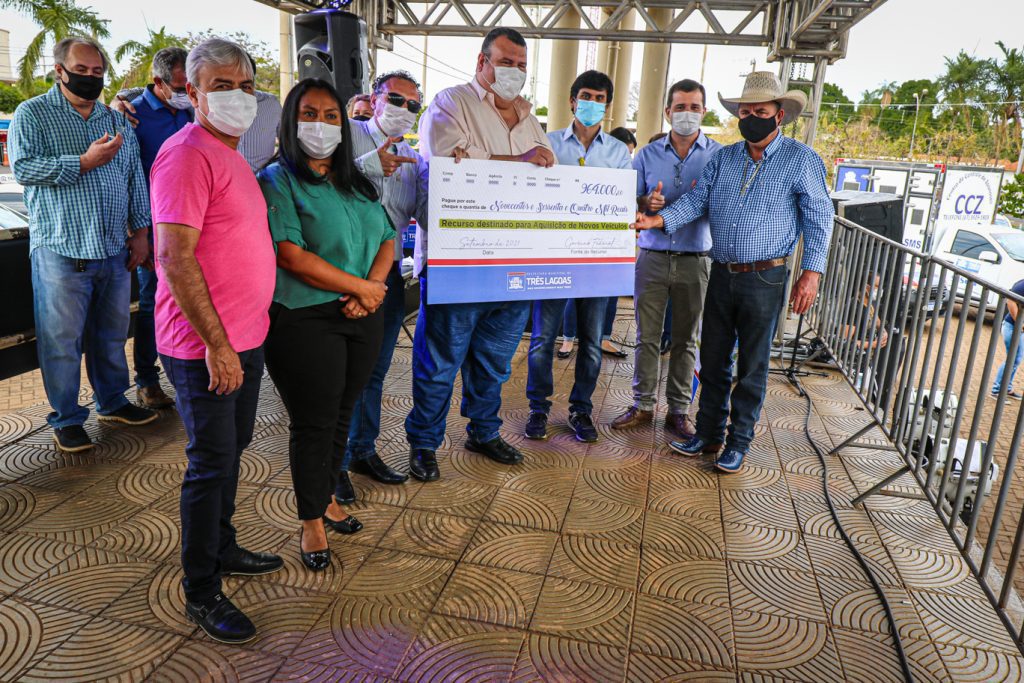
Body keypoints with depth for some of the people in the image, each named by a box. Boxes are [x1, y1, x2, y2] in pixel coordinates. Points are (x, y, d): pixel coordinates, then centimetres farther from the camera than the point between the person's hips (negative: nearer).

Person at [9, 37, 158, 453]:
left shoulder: (117, 121, 15)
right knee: (62, 339, 1)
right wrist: (84, 162, -19)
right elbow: (23, 167, -11)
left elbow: (135, 179, 14)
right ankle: (66, 419, 13)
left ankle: (112, 402, 28)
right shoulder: (32, 114, 2)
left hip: (114, 249, 5)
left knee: (111, 334, 13)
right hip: (61, 250, -4)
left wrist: (141, 232, 8)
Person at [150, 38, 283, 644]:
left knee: (233, 447, 20)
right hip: (207, 346, -9)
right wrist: (216, 344, -22)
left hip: (246, 337, 9)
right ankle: (201, 593, 17)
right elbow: (176, 259, -22)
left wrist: (241, 337, 17)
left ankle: (223, 547, 39)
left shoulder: (231, 155, 15)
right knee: (213, 463, 1)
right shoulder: (187, 155, -15)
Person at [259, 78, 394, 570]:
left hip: (362, 318, 6)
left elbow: (386, 240, 10)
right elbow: (290, 255, -18)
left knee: (342, 414, 16)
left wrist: (372, 286, -10)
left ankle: (326, 497, 36)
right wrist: (358, 286, -14)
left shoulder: (357, 183, 15)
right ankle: (311, 522, 21)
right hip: (306, 321, -6)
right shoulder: (277, 181, -6)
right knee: (312, 423, 3)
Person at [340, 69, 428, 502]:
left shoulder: (412, 158, 16)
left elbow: (423, 213, 5)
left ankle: (363, 450, 30)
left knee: (375, 370, 15)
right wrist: (370, 166, -23)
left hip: (388, 273, 6)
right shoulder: (348, 135, -2)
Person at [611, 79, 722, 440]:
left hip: (694, 260, -1)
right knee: (647, 336, 5)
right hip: (653, 257, 1)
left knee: (685, 340, 7)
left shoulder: (719, 155, 3)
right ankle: (644, 405, 17)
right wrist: (646, 202, -14)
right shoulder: (647, 155, 7)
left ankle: (679, 410, 18)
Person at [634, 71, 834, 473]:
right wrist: (660, 218, -14)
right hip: (722, 274, 5)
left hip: (765, 279, -4)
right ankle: (708, 435, 25)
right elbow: (697, 200, 4)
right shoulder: (723, 158, 10)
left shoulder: (801, 160, -3)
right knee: (713, 360, 11)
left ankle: (738, 443, 19)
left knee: (752, 366, 5)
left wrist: (812, 272, -10)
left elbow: (819, 218, -3)